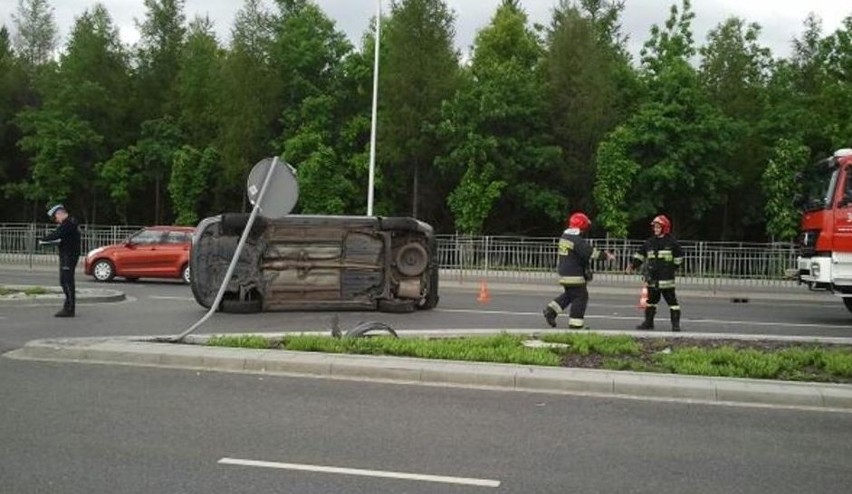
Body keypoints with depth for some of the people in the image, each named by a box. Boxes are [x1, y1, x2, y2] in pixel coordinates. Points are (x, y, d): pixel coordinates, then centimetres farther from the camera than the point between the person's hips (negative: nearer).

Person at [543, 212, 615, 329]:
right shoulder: (577, 240, -20)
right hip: (574, 275, -9)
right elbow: (590, 252, -24)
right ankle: (575, 324, 2)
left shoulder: (564, 236, 11)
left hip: (564, 272, 9)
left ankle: (551, 311, 15)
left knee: (569, 294, 23)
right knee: (580, 297, 0)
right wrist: (606, 255, -15)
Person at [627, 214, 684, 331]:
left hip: (666, 278, -5)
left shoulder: (671, 241, -3)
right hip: (652, 279, 5)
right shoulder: (650, 242, 11)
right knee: (650, 300, 13)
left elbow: (679, 256, 4)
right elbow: (640, 254, 14)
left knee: (671, 300, -5)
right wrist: (633, 265, 3)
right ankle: (648, 322, 22)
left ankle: (676, 323, 0)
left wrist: (673, 268, 0)